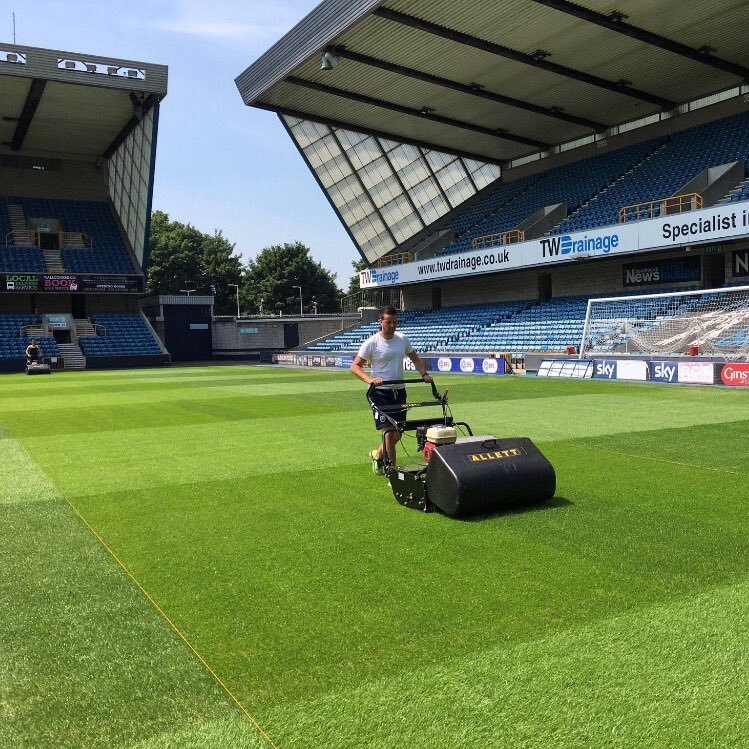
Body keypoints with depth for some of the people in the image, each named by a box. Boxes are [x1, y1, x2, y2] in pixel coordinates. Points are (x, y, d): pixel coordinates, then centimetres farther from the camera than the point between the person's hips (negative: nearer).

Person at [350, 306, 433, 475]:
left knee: (397, 434, 12)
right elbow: (354, 366, -10)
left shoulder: (402, 339, 7)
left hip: (399, 391, 6)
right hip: (381, 392, -5)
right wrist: (369, 379, -26)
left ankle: (378, 455, 39)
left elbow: (415, 358, 20)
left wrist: (424, 374, 2)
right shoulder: (371, 343, -8)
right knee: (390, 432, -14)